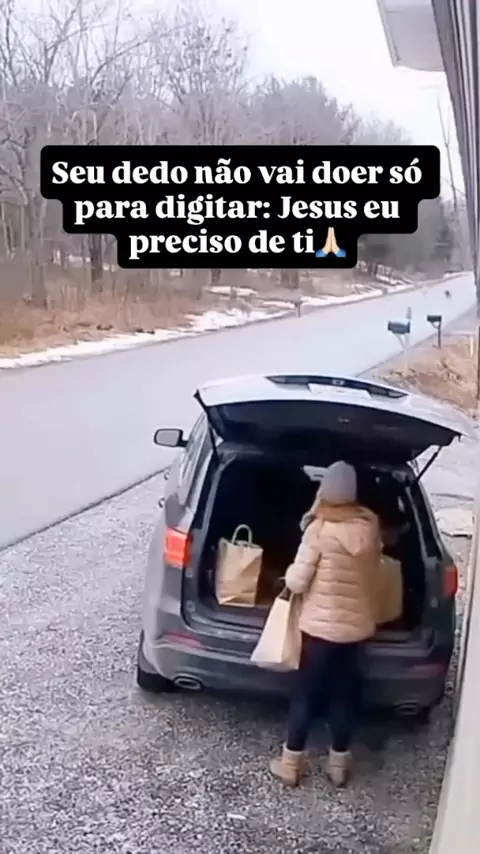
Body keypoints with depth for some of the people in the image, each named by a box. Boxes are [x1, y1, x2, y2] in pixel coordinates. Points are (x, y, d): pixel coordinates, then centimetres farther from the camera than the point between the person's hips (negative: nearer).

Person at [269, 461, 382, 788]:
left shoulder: (320, 529, -19)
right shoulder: (370, 527, -4)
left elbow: (296, 582, -16)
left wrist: (290, 575, 5)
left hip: (321, 625, -4)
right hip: (358, 625, 5)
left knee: (306, 693, 9)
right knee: (344, 693, 17)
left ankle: (291, 764, 19)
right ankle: (339, 763, 28)